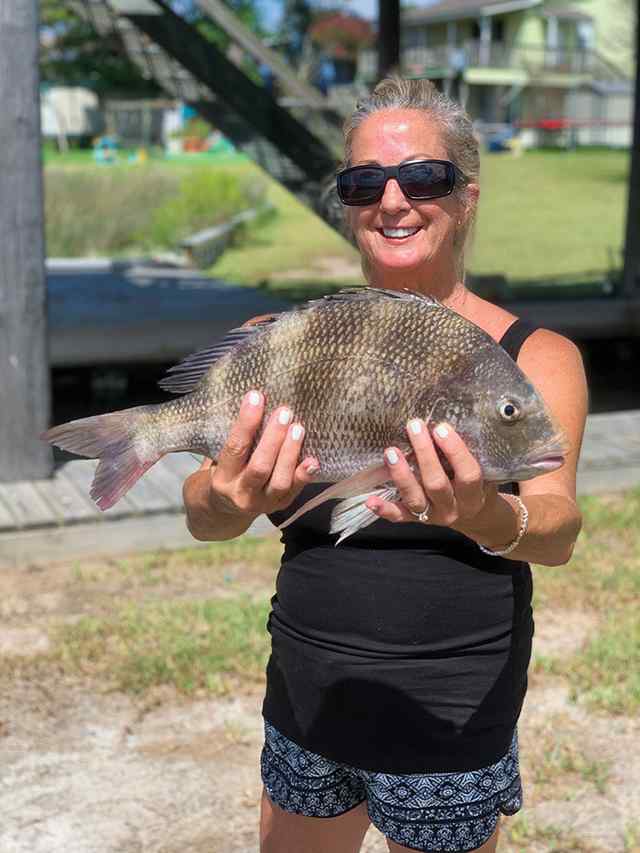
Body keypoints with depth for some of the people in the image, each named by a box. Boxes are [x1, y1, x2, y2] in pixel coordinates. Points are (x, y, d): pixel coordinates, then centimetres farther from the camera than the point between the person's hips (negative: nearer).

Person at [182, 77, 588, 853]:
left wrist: (494, 521, -44)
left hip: (451, 725, -2)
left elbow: (558, 529, -21)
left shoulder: (537, 357, -7)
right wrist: (229, 502, -36)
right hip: (304, 706, 3)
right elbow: (200, 516, -13)